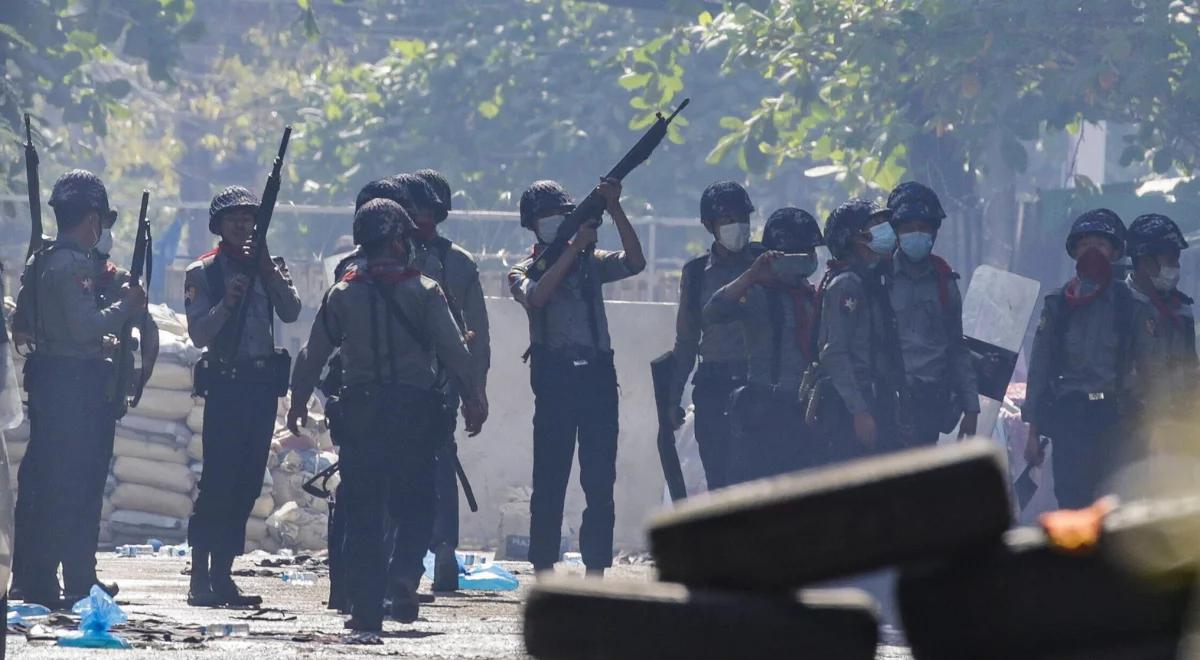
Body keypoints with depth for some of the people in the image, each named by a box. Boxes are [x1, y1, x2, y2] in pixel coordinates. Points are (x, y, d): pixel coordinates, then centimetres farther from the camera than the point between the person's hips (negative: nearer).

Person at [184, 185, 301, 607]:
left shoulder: (270, 268, 12)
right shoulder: (202, 273, 1)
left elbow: (291, 313, -5)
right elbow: (199, 334, -7)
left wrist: (269, 270, -15)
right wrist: (226, 303, -22)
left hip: (263, 383, 4)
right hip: (225, 383, -4)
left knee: (247, 485, 5)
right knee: (217, 481, -11)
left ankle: (222, 574, 10)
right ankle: (201, 577, -10)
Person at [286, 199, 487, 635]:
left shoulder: (342, 296, 2)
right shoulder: (424, 292, -3)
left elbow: (314, 354, 7)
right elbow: (454, 350, -7)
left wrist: (298, 401, 20)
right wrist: (473, 399, 0)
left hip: (359, 412, 1)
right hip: (415, 411, -1)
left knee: (363, 514, 4)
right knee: (414, 505, 12)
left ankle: (366, 608, -1)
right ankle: (402, 580, -10)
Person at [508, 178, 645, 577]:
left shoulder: (591, 263, 14)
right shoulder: (524, 271, 8)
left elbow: (634, 262, -3)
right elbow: (536, 296, -15)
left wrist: (615, 211, -14)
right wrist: (574, 248, -18)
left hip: (597, 378, 2)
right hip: (555, 379, -2)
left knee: (600, 483, -1)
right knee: (549, 482, -2)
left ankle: (596, 572, 1)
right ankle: (543, 574, 0)